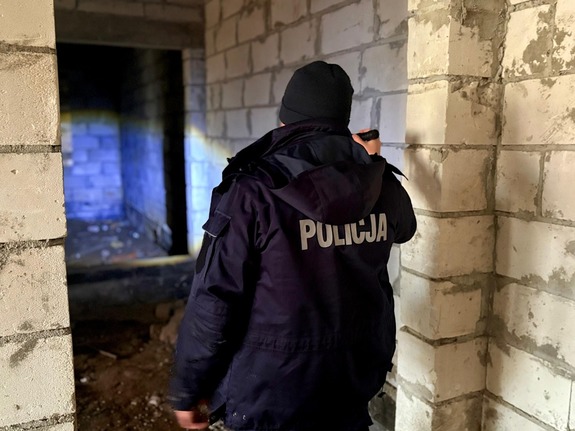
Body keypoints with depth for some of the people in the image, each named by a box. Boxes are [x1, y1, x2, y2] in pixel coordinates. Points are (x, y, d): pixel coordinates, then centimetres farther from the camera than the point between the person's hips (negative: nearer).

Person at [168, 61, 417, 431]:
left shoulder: (254, 192, -20)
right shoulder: (381, 184, -5)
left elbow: (214, 303, -19)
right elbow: (403, 227, 19)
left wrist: (187, 390, -5)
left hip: (271, 396, -4)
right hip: (355, 383, 5)